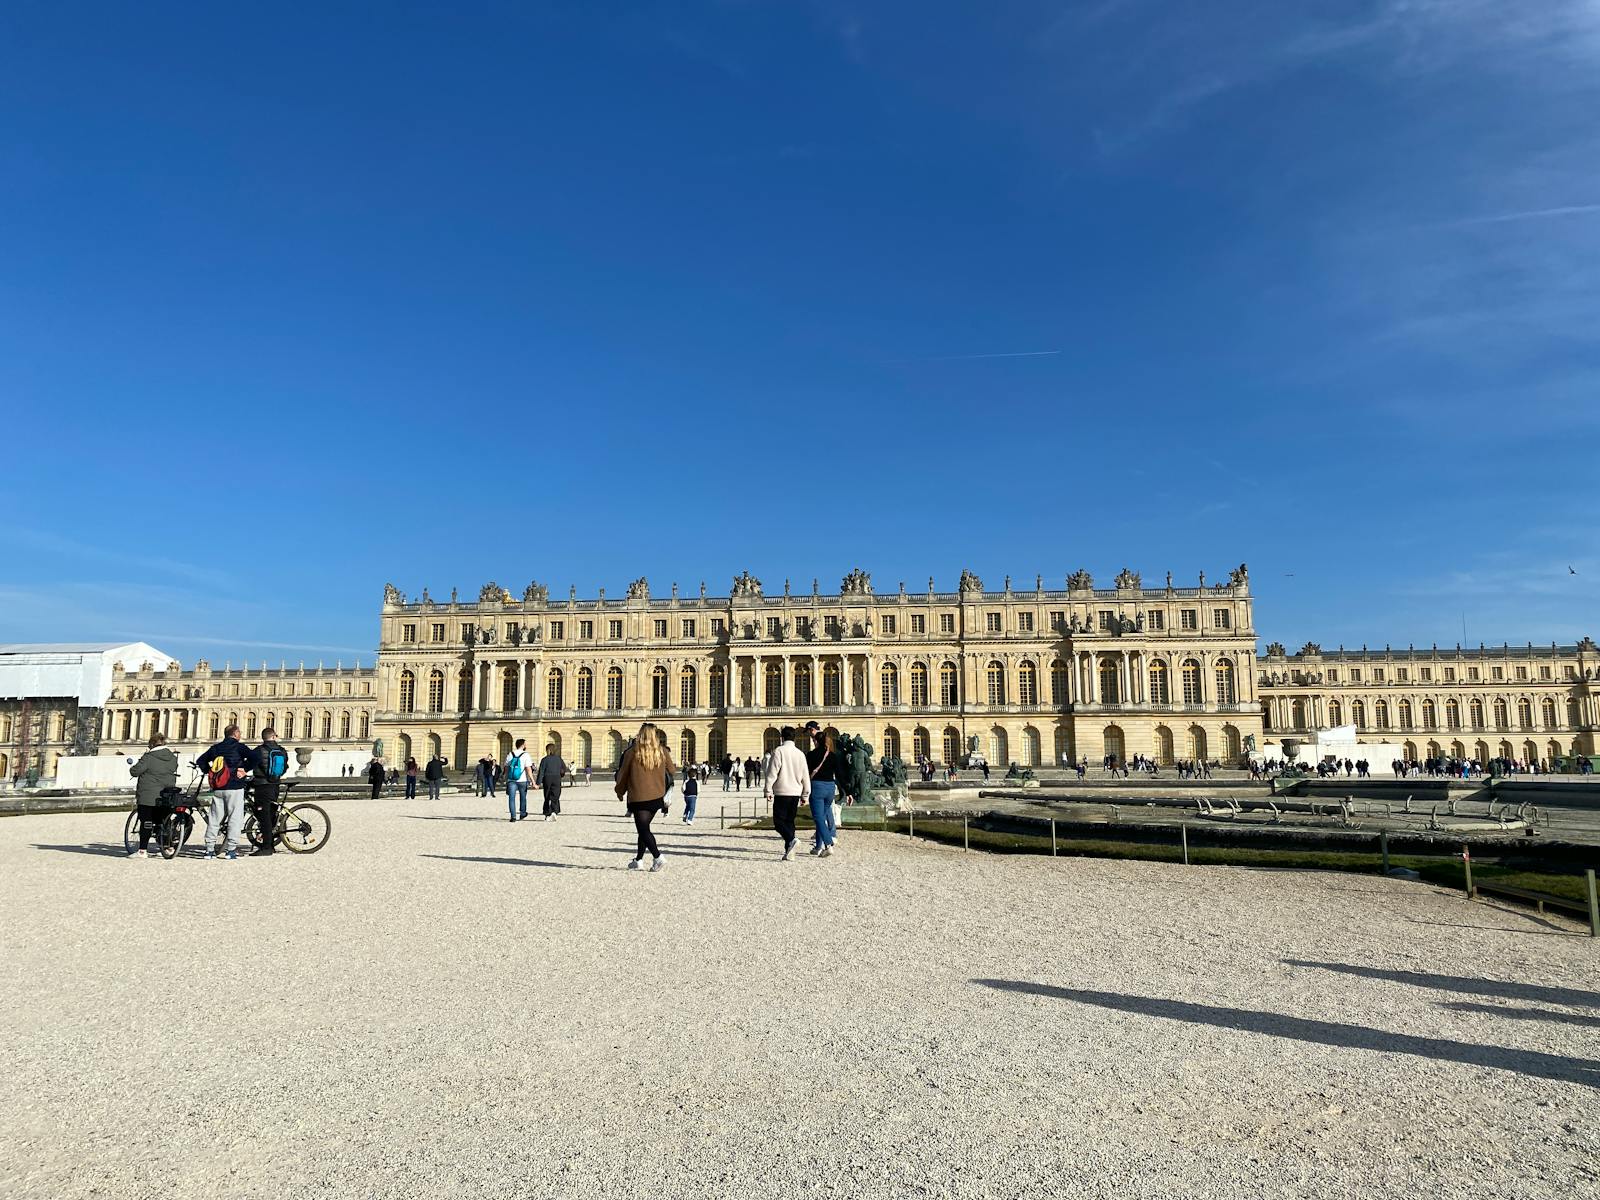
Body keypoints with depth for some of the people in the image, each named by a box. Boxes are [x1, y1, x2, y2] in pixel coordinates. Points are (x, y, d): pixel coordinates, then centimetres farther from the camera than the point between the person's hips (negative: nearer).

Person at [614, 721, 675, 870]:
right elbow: (672, 770, 15)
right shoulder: (662, 752, 0)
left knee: (643, 829, -2)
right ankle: (638, 859, 21)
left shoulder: (632, 752, -7)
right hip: (657, 797, 4)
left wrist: (620, 792, 18)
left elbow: (622, 774, 3)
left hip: (638, 797, -4)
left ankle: (657, 857, -19)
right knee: (644, 827, 16)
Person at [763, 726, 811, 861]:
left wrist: (768, 790, -5)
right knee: (790, 821, 13)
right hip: (796, 793, 5)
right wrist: (805, 794, 19)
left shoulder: (778, 751, -8)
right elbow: (805, 775, 11)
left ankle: (790, 840, -25)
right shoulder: (800, 754, 8)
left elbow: (772, 772, -12)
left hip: (782, 793, -5)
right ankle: (789, 852, 10)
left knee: (778, 821, 0)